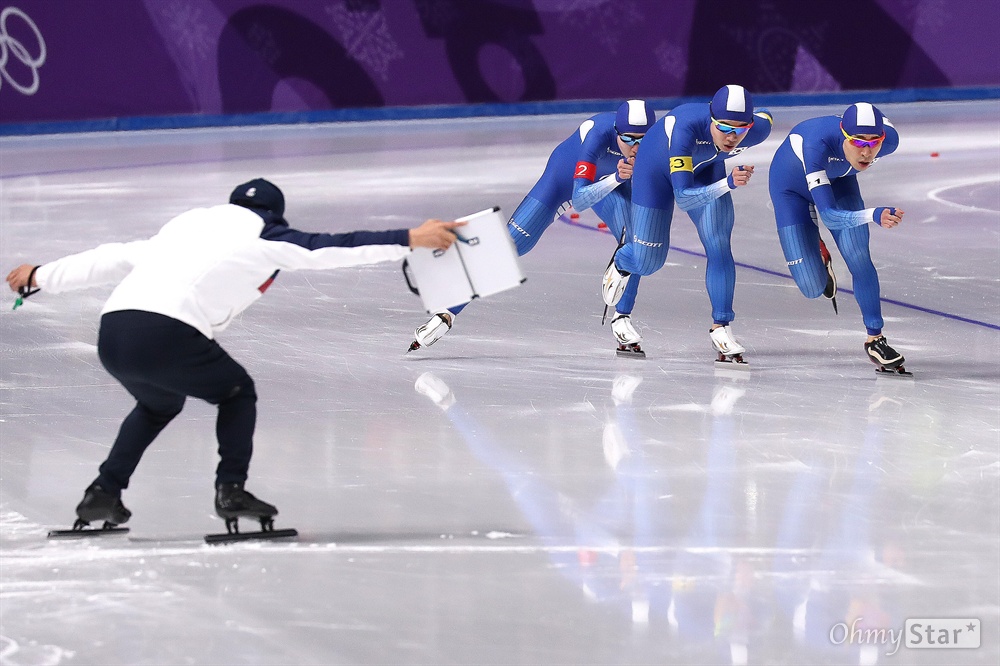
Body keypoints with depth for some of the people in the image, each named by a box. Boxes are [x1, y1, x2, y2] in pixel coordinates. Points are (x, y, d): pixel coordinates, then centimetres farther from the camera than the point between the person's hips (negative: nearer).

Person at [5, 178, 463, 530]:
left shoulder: (189, 224, 31)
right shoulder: (265, 239, 14)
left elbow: (116, 257, 34)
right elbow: (338, 249, 10)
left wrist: (43, 277, 43)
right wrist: (409, 239, 15)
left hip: (112, 334, 6)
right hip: (166, 336, -6)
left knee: (159, 404, 33)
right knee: (236, 393, 20)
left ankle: (103, 493, 23)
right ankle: (231, 489, 6)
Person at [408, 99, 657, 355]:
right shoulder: (598, 134, -42)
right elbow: (578, 199, -45)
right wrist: (617, 178, -58)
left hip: (611, 180, 4)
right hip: (566, 176, -4)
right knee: (510, 244, -8)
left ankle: (621, 319, -2)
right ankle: (447, 313, 0)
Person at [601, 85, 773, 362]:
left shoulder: (758, 129, -33)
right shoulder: (686, 128, -46)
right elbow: (683, 198, -49)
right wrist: (728, 183, -63)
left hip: (705, 169, 3)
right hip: (657, 170, -3)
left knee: (719, 247, -13)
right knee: (647, 261, 5)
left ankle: (721, 328, 2)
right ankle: (621, 264, 43)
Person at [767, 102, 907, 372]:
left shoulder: (888, 140, -32)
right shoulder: (818, 145, -46)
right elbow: (829, 215, -49)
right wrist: (873, 215, -66)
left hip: (838, 180, 3)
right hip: (792, 186, -3)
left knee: (859, 259, -13)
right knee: (813, 287, -5)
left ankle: (875, 339, 6)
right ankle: (819, 256, 32)